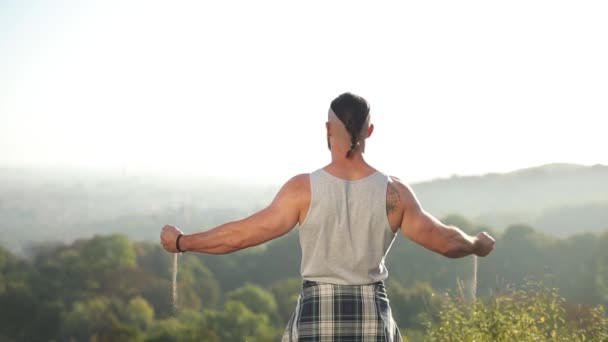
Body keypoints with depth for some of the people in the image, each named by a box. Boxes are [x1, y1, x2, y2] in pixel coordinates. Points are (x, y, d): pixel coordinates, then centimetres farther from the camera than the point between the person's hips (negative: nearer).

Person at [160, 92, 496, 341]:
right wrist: (477, 244, 27)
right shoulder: (393, 192, -4)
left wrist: (182, 242, 7)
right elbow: (445, 241, 5)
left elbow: (242, 233, -7)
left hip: (317, 315, -1)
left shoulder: (304, 188, -9)